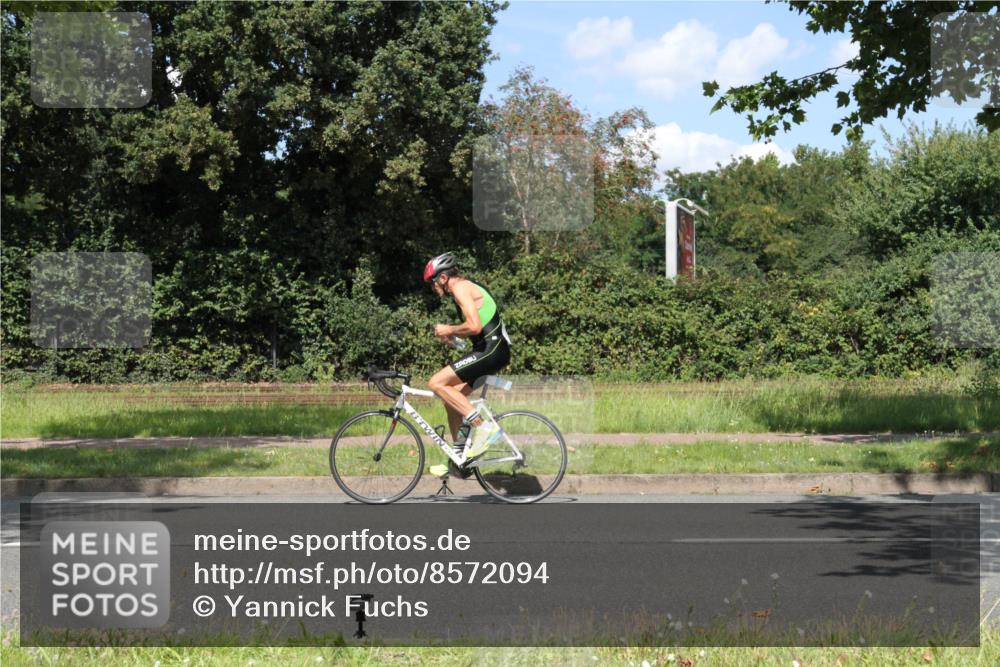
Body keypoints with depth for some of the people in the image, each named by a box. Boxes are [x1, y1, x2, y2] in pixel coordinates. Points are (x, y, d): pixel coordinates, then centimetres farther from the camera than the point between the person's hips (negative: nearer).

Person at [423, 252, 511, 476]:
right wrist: (450, 333, 14)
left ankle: (483, 426, -15)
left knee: (437, 383, -14)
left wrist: (449, 330, -7)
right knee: (451, 398, 15)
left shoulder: (461, 288, -10)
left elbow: (474, 326, -23)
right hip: (492, 349, 10)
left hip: (491, 350, -10)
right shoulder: (467, 287, 22)